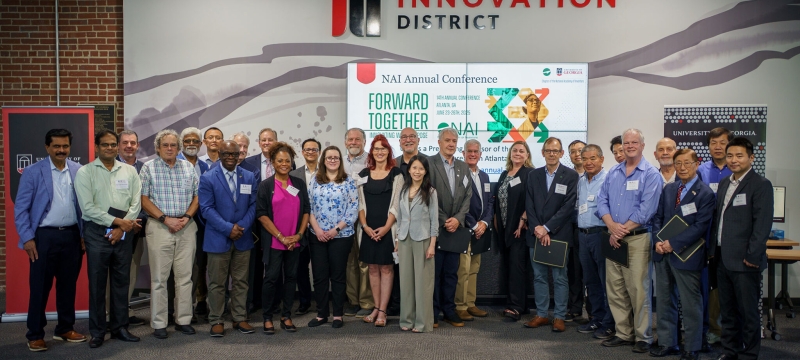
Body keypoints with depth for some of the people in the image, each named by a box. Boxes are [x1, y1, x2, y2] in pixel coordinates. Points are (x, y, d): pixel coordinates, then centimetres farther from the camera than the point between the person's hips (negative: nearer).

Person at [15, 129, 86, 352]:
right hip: (44, 236, -3)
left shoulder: (79, 171, 3)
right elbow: (21, 208, -3)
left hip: (72, 235, 3)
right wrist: (27, 238, -9)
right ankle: (35, 335, 17)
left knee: (68, 285, 12)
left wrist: (84, 234, 5)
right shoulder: (33, 172, -4)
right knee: (40, 287, 4)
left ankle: (65, 329, 26)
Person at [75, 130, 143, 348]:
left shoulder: (129, 171, 7)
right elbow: (88, 207, -10)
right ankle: (97, 332, 14)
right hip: (97, 232, -2)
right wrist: (118, 221, -13)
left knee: (121, 282, 9)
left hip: (124, 233, 3)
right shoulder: (85, 172, -2)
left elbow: (136, 203, 1)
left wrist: (122, 228, -9)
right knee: (97, 284, 4)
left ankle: (120, 327, 20)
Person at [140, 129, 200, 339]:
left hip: (187, 227, 3)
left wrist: (187, 217, -7)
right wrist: (166, 219, -12)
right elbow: (144, 199, -4)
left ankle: (183, 320, 16)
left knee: (185, 276, 6)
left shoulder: (188, 167, 10)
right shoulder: (148, 168, 1)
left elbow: (197, 196, 9)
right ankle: (159, 324, 10)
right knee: (159, 278, 2)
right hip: (159, 227, -3)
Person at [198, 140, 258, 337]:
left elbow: (253, 205, 4)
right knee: (217, 283, 5)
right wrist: (228, 228, -16)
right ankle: (216, 321, 15)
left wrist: (242, 226, -11)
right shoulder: (208, 178, -3)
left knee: (240, 282, 10)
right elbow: (207, 208, -9)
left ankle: (240, 318, 20)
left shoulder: (249, 177, 7)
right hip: (218, 238, -3)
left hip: (243, 238, 3)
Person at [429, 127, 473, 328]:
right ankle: (433, 312, 10)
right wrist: (443, 221, -12)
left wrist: (458, 219, -8)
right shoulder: (429, 164, -4)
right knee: (434, 272, 1)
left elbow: (468, 196, 7)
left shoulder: (463, 167, 13)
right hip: (435, 227, -4)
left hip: (455, 227, 5)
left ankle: (449, 311, 18)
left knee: (451, 272, 10)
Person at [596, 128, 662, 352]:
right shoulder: (613, 172, 13)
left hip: (638, 238, -6)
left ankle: (643, 337, 8)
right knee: (615, 289, 9)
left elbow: (646, 209, -13)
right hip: (613, 239, 6)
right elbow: (602, 201, 8)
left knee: (639, 290, -4)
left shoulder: (651, 174, -4)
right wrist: (611, 226, -9)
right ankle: (623, 333, 20)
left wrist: (623, 230, -12)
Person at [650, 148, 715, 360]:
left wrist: (673, 244, -17)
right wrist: (658, 241, -5)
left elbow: (700, 226, -14)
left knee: (691, 305, 4)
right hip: (663, 254, 6)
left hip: (687, 256, -6)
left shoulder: (705, 193, -7)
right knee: (664, 301, 12)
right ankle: (667, 343, 24)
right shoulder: (668, 189, 12)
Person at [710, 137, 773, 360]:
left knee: (748, 312, 3)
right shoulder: (724, 184, 14)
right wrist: (713, 248, 12)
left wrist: (753, 256, -18)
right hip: (723, 258, 7)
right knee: (727, 311, 15)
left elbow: (763, 224, -14)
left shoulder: (761, 185, -8)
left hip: (744, 260, -7)